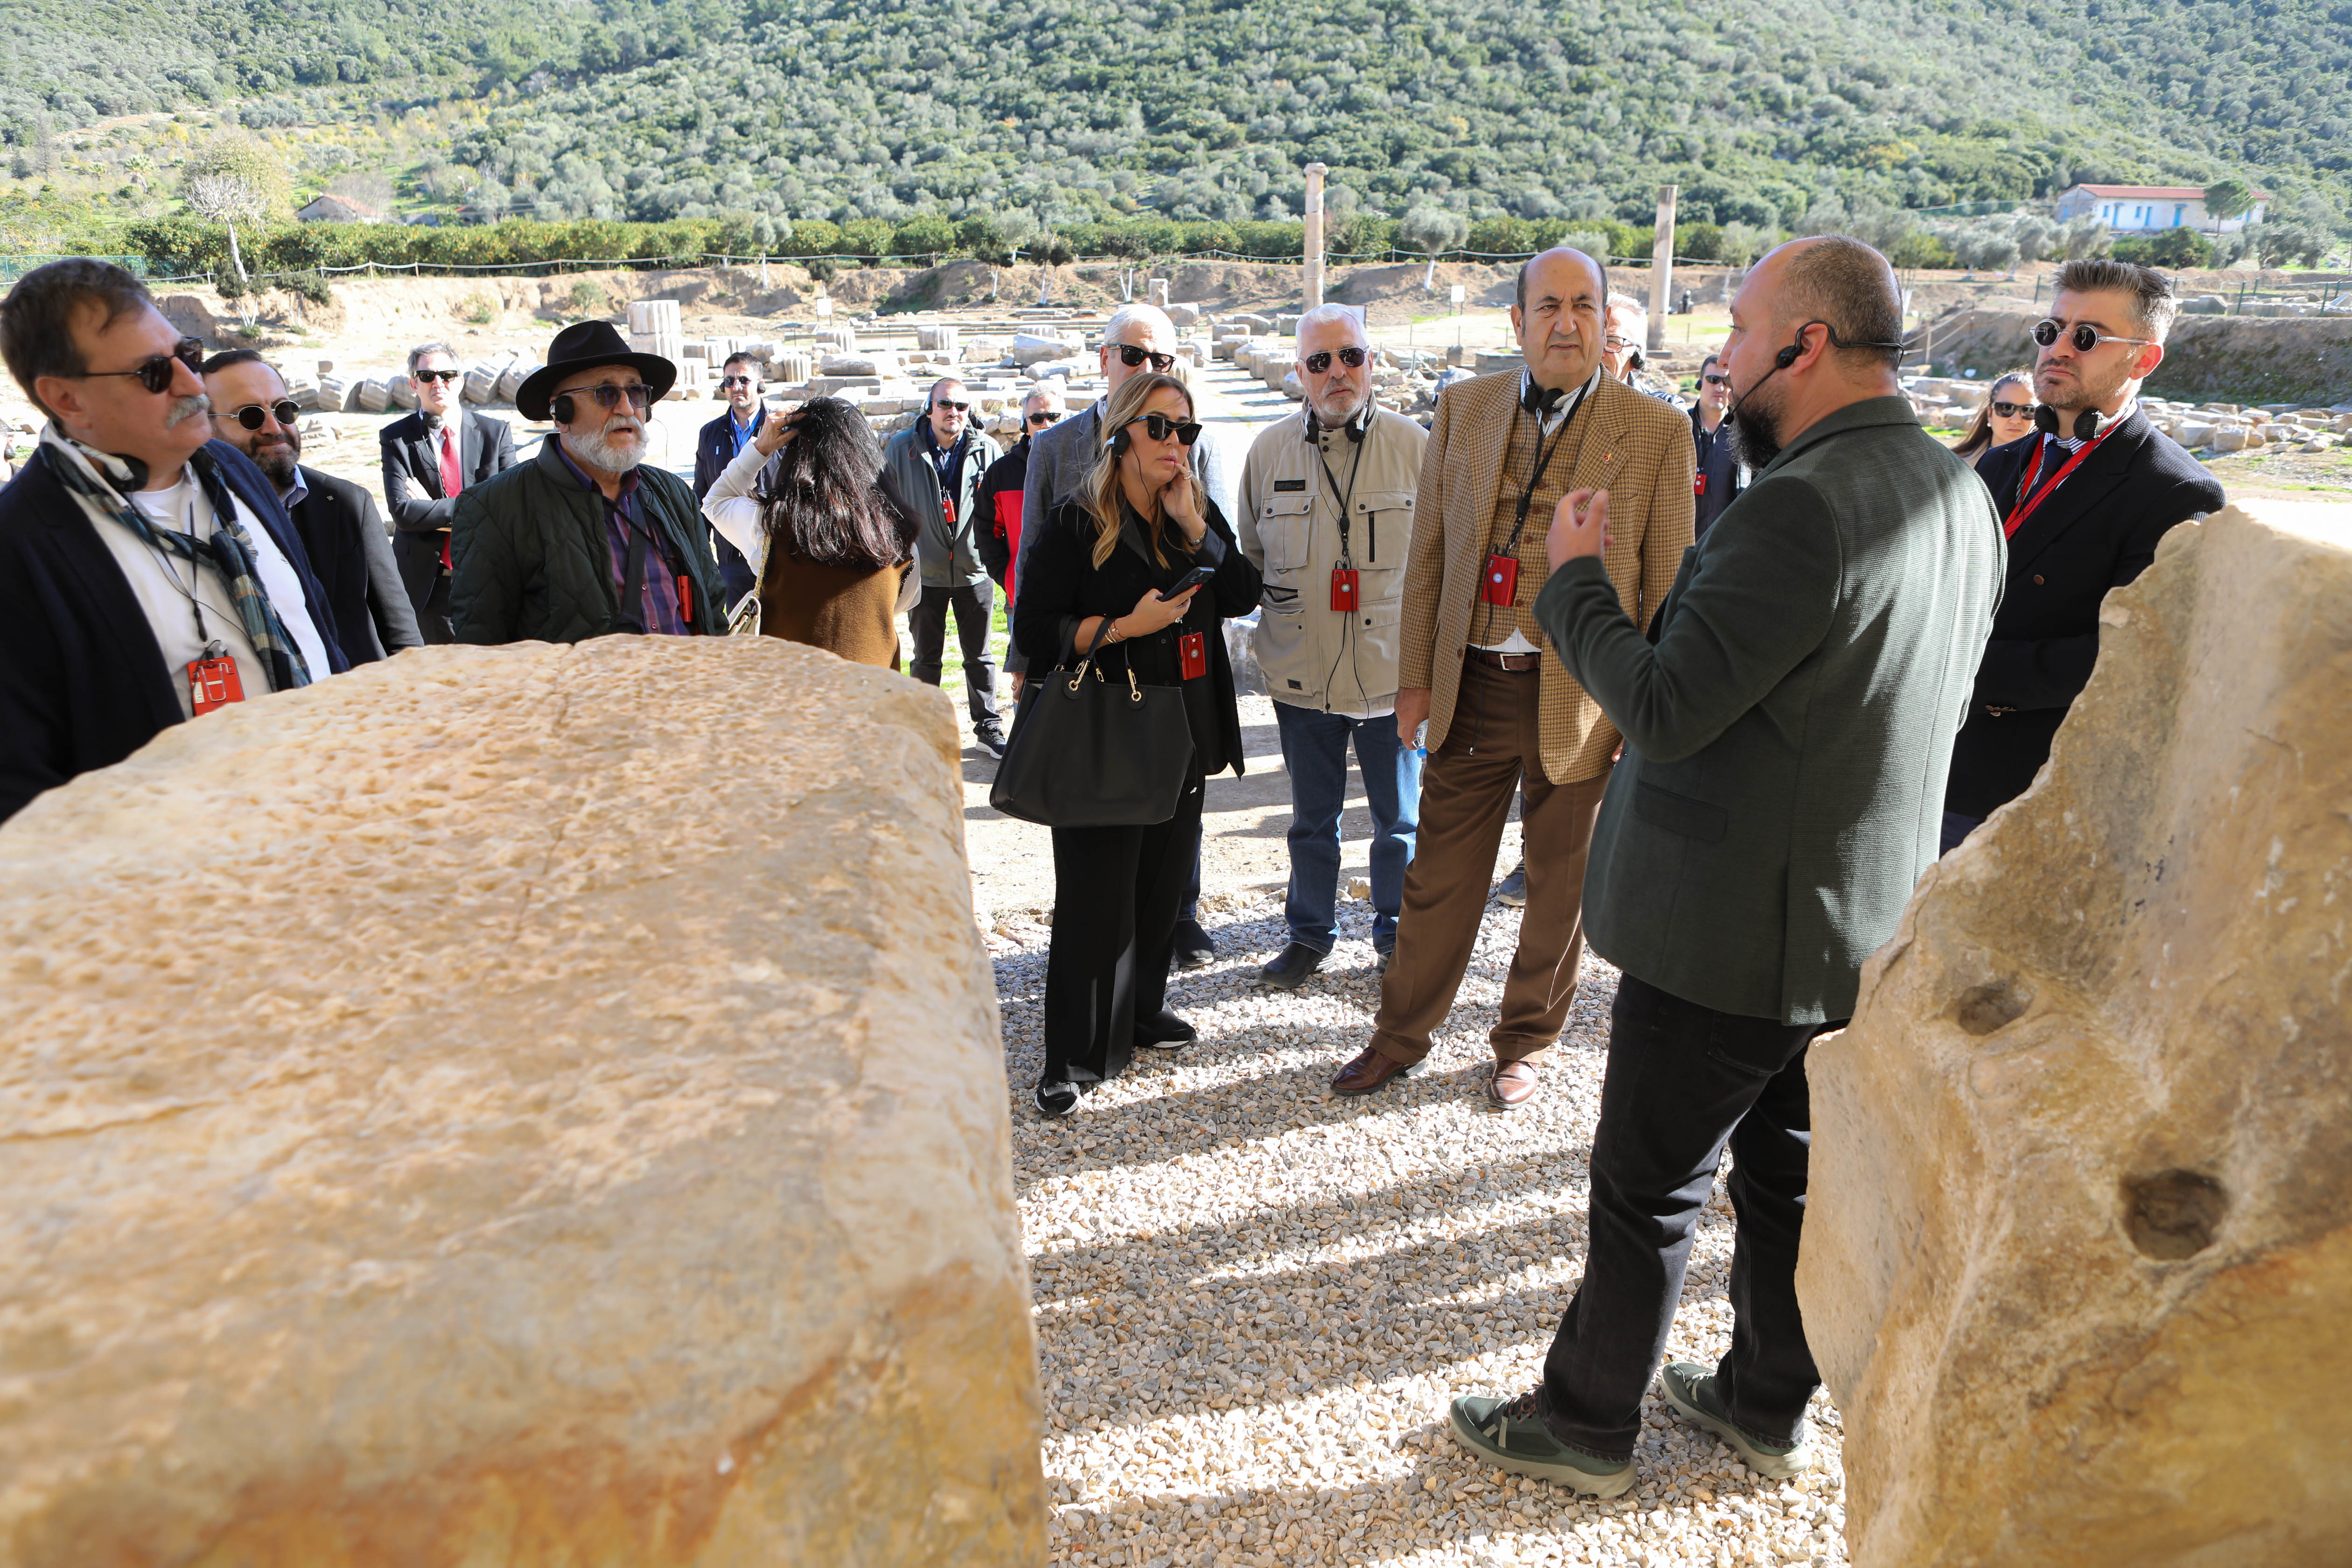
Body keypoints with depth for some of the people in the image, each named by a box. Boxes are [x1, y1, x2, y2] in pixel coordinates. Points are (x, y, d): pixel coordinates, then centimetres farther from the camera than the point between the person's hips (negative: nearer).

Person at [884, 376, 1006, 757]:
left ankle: (988, 726, 18)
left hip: (974, 571, 0)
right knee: (926, 657, 11)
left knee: (980, 655, 7)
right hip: (925, 572, 0)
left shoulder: (987, 449, -1)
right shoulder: (901, 448, -1)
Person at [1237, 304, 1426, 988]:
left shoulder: (1415, 445, -2)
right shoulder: (1269, 450, 3)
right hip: (1302, 669, 1)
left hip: (1393, 667, -1)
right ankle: (1310, 934, 30)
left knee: (1399, 815, 11)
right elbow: (1249, 555, 14)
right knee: (1313, 816, 14)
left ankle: (1397, 932, 30)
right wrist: (1273, 609, 5)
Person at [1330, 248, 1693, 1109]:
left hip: (1581, 700, -2)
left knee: (1560, 888, 13)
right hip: (1473, 685, 2)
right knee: (1438, 878, 12)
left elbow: (1668, 585, -2)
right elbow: (1428, 550, 7)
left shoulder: (1658, 430, -4)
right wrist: (1417, 676, 5)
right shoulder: (1465, 405, 4)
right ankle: (1401, 1036, 30)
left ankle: (1524, 1044, 34)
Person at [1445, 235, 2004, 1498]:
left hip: (1731, 932, -9)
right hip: (1861, 920, 9)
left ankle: (1586, 1426, 26)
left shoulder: (1802, 507, -25)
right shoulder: (1960, 495, 6)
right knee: (1789, 1172, 22)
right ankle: (1768, 1405, 39)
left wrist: (1575, 576, -10)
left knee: (1647, 1194, 7)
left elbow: (1663, 709, -25)